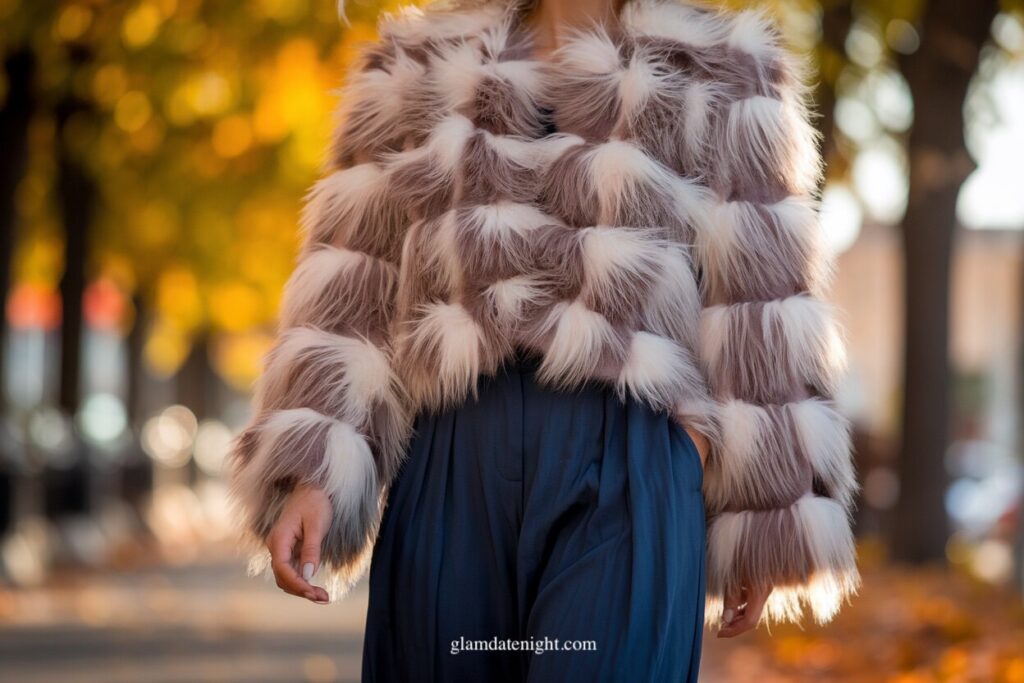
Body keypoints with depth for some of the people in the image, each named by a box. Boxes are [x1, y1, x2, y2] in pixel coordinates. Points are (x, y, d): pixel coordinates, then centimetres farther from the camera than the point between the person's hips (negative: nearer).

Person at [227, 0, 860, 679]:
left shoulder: (716, 76, 10)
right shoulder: (421, 69, 15)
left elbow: (759, 309, 6)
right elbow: (354, 292, 8)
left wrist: (761, 516, 1)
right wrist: (316, 469, -4)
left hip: (629, 470, -2)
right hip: (450, 469, 2)